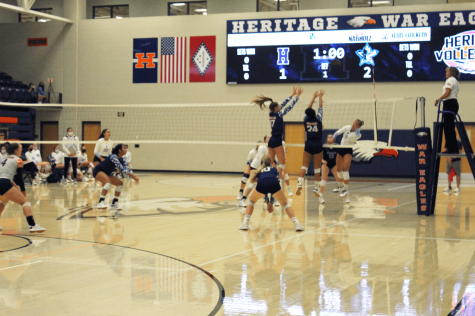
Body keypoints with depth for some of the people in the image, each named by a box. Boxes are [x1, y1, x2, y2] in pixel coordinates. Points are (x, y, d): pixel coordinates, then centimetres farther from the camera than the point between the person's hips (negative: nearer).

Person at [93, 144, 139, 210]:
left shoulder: (121, 159, 2)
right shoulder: (113, 156, -26)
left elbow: (126, 168, -4)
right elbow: (121, 168, -36)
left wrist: (134, 176, -20)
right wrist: (132, 175, -41)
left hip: (106, 173, 10)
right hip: (98, 171, -10)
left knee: (120, 183, 2)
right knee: (108, 181, -36)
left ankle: (114, 203, 9)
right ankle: (100, 203, -40)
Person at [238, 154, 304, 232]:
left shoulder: (258, 170, 38)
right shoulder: (274, 169, 38)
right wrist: (271, 204, 44)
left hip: (261, 183, 0)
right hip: (274, 183, 0)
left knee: (251, 201, 29)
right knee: (285, 204, 22)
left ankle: (245, 223, 12)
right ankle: (296, 224, 6)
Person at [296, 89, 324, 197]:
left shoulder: (306, 120, -2)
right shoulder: (318, 119, -8)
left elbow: (309, 108, 13)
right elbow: (320, 108, 7)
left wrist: (314, 97, 23)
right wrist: (320, 97, 22)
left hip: (308, 145, 2)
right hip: (318, 146, -2)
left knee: (304, 166, 1)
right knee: (317, 168, 4)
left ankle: (299, 184, -18)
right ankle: (316, 188, 7)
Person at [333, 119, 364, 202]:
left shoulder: (358, 135, -12)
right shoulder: (347, 127, -3)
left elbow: (357, 135, -37)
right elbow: (337, 133, 2)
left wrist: (356, 128, -26)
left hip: (348, 151, -5)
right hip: (340, 149, 5)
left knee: (345, 168, -23)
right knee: (338, 169, 10)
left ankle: (346, 189, -27)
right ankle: (340, 185, 35)